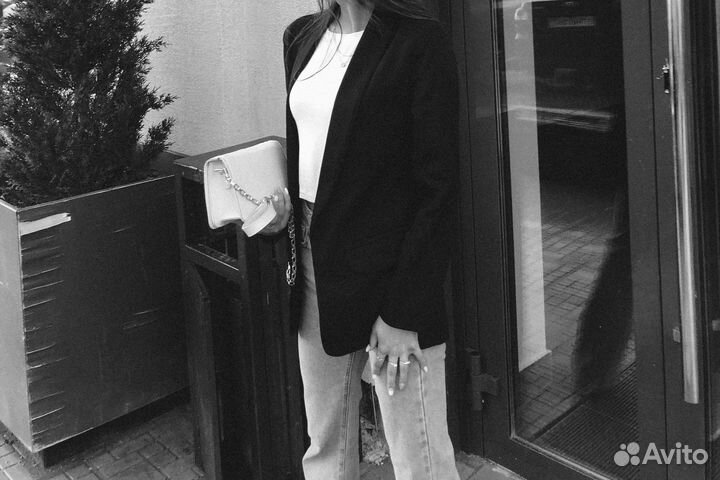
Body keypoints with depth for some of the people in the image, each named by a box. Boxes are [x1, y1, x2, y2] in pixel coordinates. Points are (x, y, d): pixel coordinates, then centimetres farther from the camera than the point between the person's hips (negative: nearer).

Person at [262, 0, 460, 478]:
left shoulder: (420, 42, -11)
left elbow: (438, 187, -13)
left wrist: (405, 312, -16)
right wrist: (284, 201, 1)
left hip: (390, 272, -6)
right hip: (313, 257, 6)